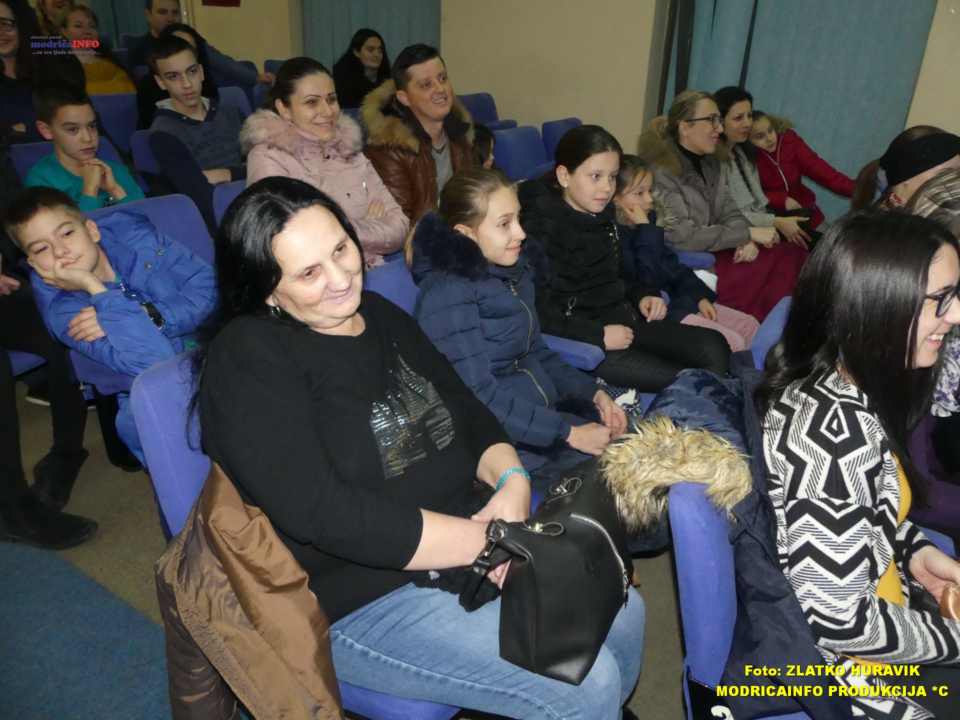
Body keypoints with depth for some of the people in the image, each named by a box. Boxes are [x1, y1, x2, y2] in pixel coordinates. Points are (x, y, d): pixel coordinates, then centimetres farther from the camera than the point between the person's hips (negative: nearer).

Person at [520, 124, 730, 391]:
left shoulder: (602, 213, 10)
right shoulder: (540, 227, -16)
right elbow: (538, 313, -23)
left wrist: (641, 297, 5)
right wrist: (599, 335, -22)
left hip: (621, 319, 9)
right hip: (580, 340, -8)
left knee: (714, 347, -3)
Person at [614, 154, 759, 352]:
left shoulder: (647, 222, 11)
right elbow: (646, 278, -25)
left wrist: (700, 296, 10)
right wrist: (646, 231, -20)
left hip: (678, 298, 10)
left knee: (750, 326, 6)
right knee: (732, 343, -16)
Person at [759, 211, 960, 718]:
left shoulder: (830, 384, -7)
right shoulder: (834, 436, -34)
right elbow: (837, 621, -28)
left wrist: (914, 550, 2)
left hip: (860, 587, 8)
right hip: (837, 661, -8)